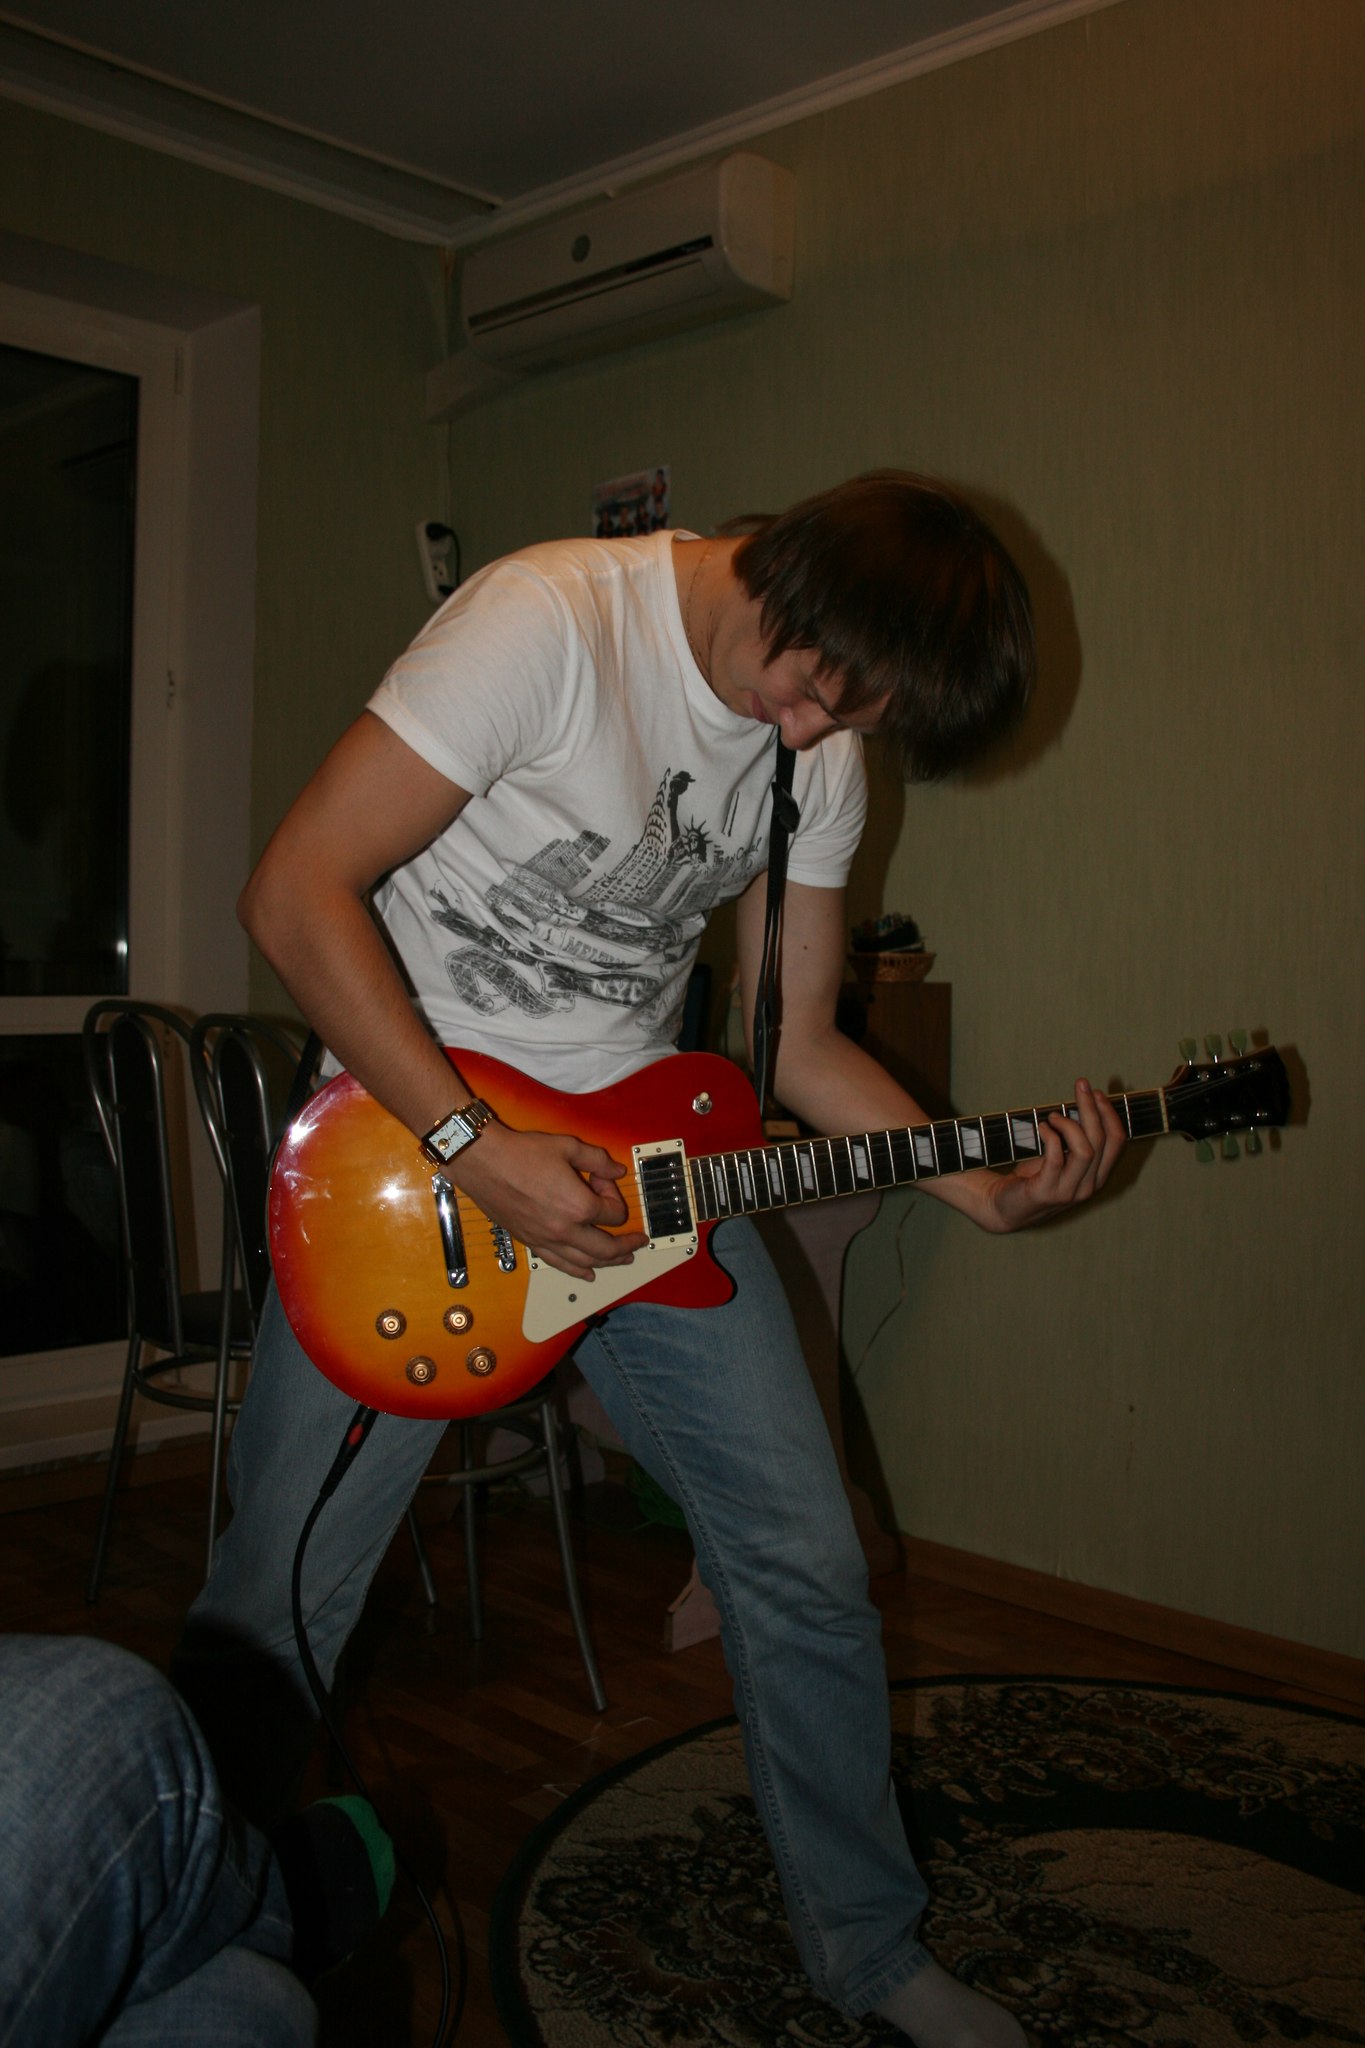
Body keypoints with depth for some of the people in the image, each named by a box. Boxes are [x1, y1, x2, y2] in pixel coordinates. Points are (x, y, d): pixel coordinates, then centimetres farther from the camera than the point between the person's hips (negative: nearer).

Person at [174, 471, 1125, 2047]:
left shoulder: (825, 741, 3)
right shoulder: (553, 618, -19)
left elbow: (794, 1042, 9)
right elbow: (296, 891, -21)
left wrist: (989, 1188, -3)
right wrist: (474, 1148, -24)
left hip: (640, 1155, 6)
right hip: (412, 1140, -5)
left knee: (808, 1567, 7)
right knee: (273, 1603, 0)